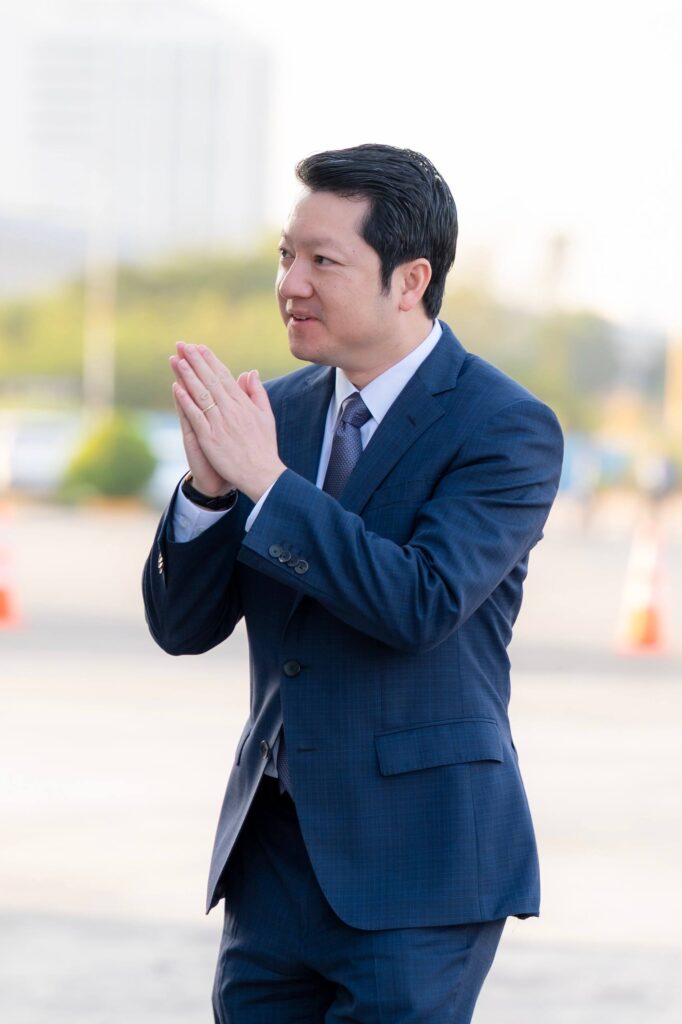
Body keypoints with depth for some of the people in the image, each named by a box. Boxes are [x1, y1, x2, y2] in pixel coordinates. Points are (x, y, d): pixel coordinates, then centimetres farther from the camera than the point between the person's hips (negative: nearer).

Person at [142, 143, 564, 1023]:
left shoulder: (506, 428, -9)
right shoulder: (275, 410, 8)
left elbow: (421, 603, -22)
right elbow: (181, 625, 6)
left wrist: (266, 480, -23)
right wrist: (208, 482, -13)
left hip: (414, 867, -6)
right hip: (274, 852, 6)